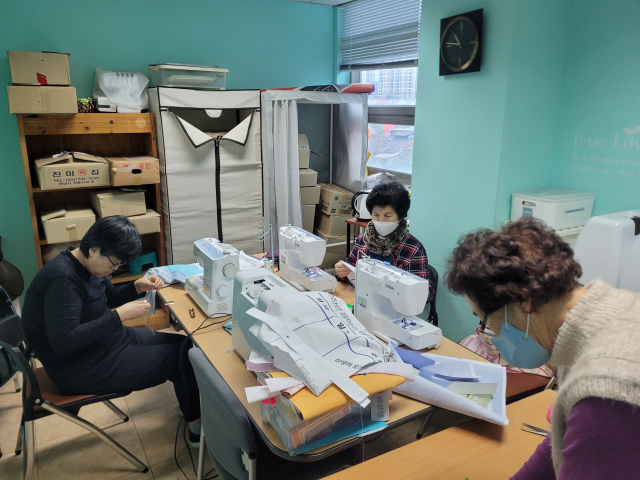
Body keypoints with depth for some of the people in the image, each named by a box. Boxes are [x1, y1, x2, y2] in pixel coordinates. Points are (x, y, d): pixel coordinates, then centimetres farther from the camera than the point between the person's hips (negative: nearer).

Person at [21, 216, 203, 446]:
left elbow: (110, 298, 16)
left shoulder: (88, 264, 0)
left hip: (107, 340, 10)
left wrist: (138, 286, -4)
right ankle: (197, 425, 13)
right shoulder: (63, 279, -29)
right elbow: (63, 341, -34)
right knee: (181, 358, -8)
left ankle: (190, 407, 27)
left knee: (184, 345, 7)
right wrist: (120, 315, -34)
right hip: (81, 368, -9)